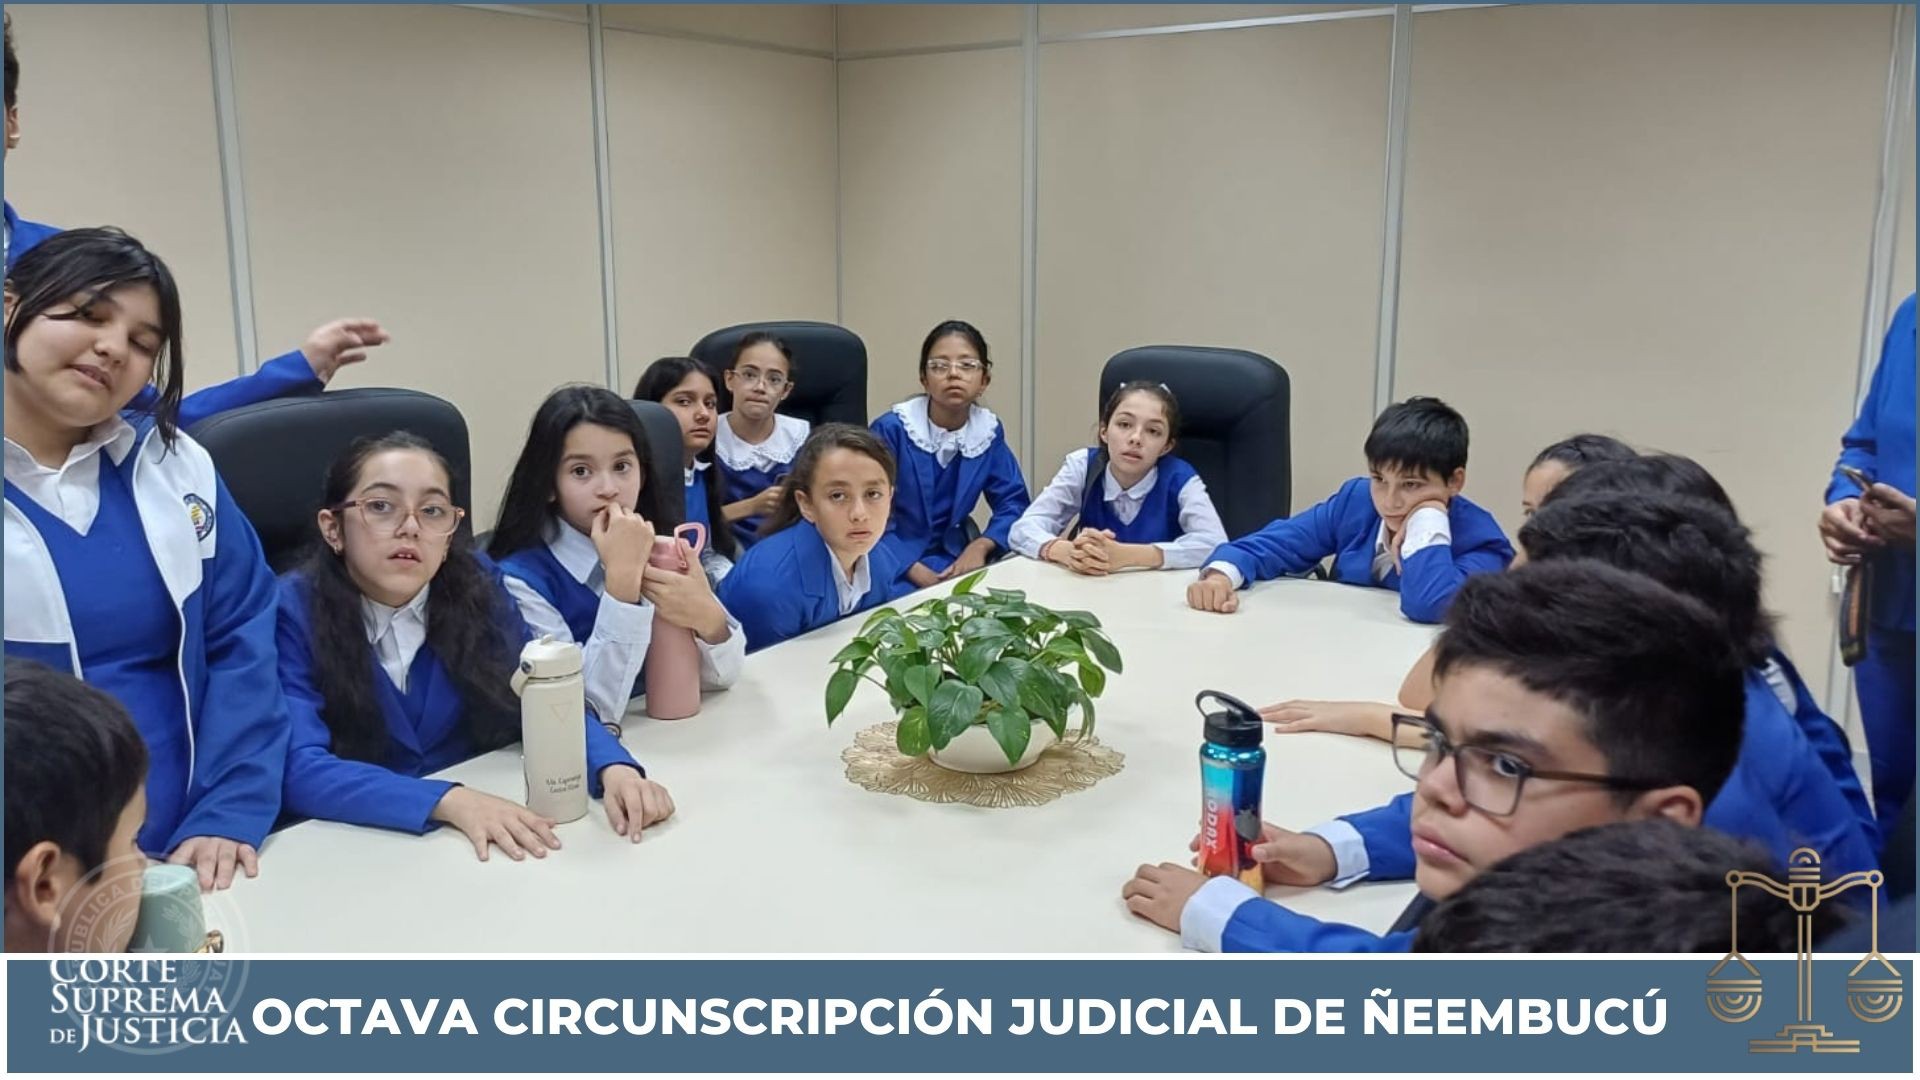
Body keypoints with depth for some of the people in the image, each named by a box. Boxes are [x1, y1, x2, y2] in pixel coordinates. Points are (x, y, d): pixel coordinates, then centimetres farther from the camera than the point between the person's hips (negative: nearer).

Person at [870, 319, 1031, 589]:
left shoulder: (988, 430, 1)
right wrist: (918, 574, -23)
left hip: (953, 559, 4)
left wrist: (980, 546, -14)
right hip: (895, 566, -4)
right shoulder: (891, 429, -12)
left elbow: (1013, 503, 5)